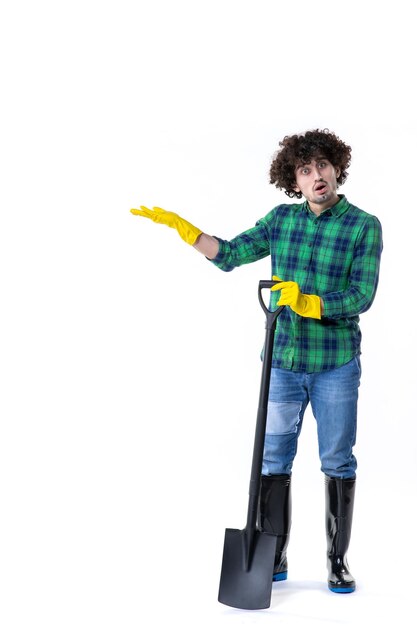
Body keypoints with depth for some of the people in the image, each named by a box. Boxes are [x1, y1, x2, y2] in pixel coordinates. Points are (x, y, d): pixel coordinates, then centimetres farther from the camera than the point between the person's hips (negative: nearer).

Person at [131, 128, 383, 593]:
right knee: (273, 459, 6)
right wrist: (177, 224, -3)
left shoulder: (364, 226, -6)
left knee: (337, 462, 4)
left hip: (336, 366, -3)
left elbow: (361, 295, -13)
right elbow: (229, 255, 5)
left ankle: (338, 560, 18)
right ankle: (274, 558, 20)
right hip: (282, 361, 3)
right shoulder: (282, 219, 5)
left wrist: (307, 302, -27)